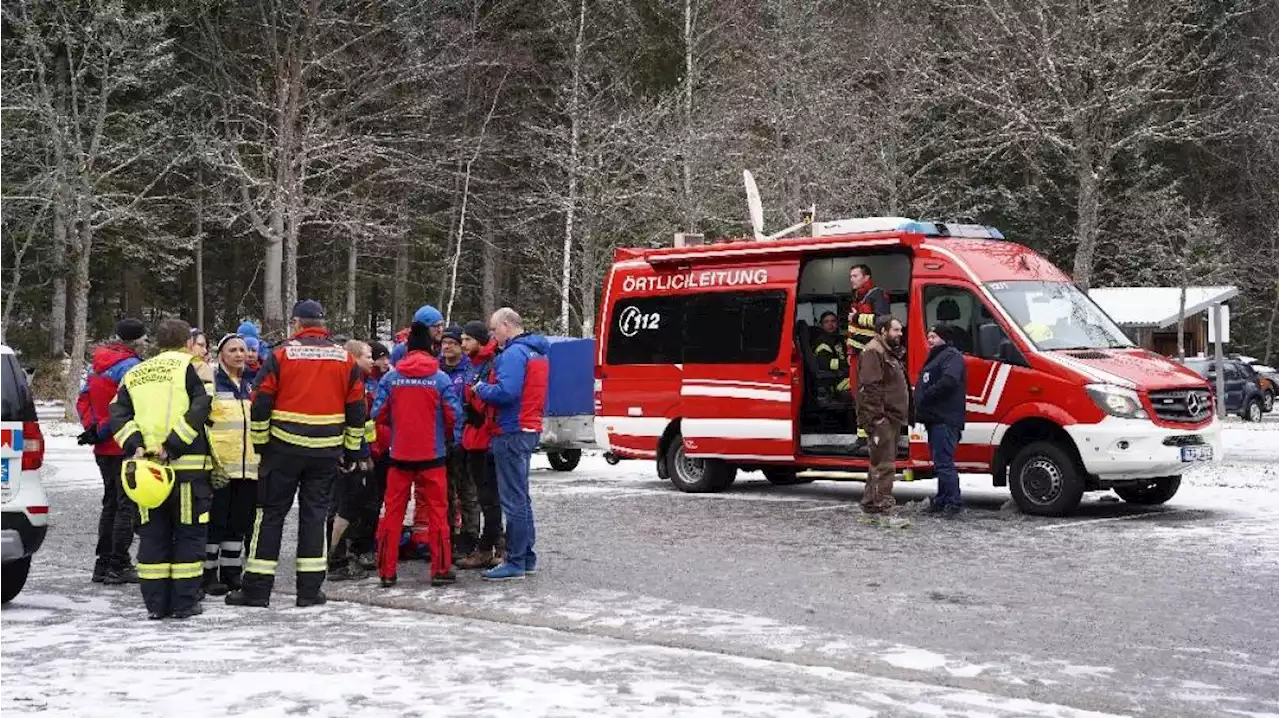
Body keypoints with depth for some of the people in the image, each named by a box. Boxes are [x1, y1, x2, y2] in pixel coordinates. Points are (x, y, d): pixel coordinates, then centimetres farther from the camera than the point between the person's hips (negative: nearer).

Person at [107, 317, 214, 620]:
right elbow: (200, 410, -14)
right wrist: (174, 446, -15)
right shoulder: (190, 367, -1)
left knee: (153, 535, 11)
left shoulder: (135, 374, 15)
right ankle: (185, 603, 5)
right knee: (189, 533, 5)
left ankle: (156, 603, 12)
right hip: (188, 465, -4)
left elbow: (118, 415, 5)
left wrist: (134, 445, -4)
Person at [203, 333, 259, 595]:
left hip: (248, 466, 6)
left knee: (240, 522, 9)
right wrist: (210, 459, -15)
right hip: (220, 466, -6)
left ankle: (231, 571, 18)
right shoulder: (210, 382, -2)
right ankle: (209, 574, 6)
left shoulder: (252, 384, 17)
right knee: (215, 521, -2)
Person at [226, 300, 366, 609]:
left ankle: (257, 589, 5)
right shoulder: (345, 359, 5)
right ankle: (310, 589, 9)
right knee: (315, 513, 10)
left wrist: (260, 443, 6)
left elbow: (260, 405, -5)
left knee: (270, 514, 5)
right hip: (326, 452, 2)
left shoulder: (281, 355, -4)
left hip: (284, 448, -2)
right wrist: (352, 449, 16)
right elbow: (357, 409, 8)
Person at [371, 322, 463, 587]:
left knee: (393, 512, 9)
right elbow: (453, 414, -8)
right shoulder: (440, 378, -7)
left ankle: (386, 571, 10)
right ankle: (441, 570, 9)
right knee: (437, 511, 7)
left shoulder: (390, 378, -3)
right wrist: (451, 437, 12)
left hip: (399, 453, 2)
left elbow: (378, 414, -4)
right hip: (432, 454, -1)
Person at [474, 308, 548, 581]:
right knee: (521, 498, 17)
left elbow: (505, 392, -26)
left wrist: (481, 389, -8)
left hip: (512, 433, -10)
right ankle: (527, 556, 23)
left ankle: (515, 562, -3)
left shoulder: (515, 353, -15)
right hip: (530, 430, 10)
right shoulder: (537, 352, 17)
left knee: (513, 500, -6)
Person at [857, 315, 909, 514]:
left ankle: (870, 502, 24)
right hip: (881, 419, -11)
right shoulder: (873, 352, -12)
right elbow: (870, 387, -21)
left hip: (891, 418, 11)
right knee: (884, 464, -12)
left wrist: (898, 416, 24)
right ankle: (883, 505, -13)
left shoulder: (889, 352, 23)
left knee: (880, 463, 16)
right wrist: (876, 417, -26)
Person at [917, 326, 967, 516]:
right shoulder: (934, 358, 24)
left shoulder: (952, 356, -9)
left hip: (945, 420, -11)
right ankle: (942, 500, 20)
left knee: (944, 462, -13)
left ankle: (953, 502, -12)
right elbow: (924, 385, 27)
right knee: (941, 462, 14)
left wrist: (925, 397, -18)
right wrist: (920, 407, 11)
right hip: (936, 419, 11)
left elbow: (948, 381, -25)